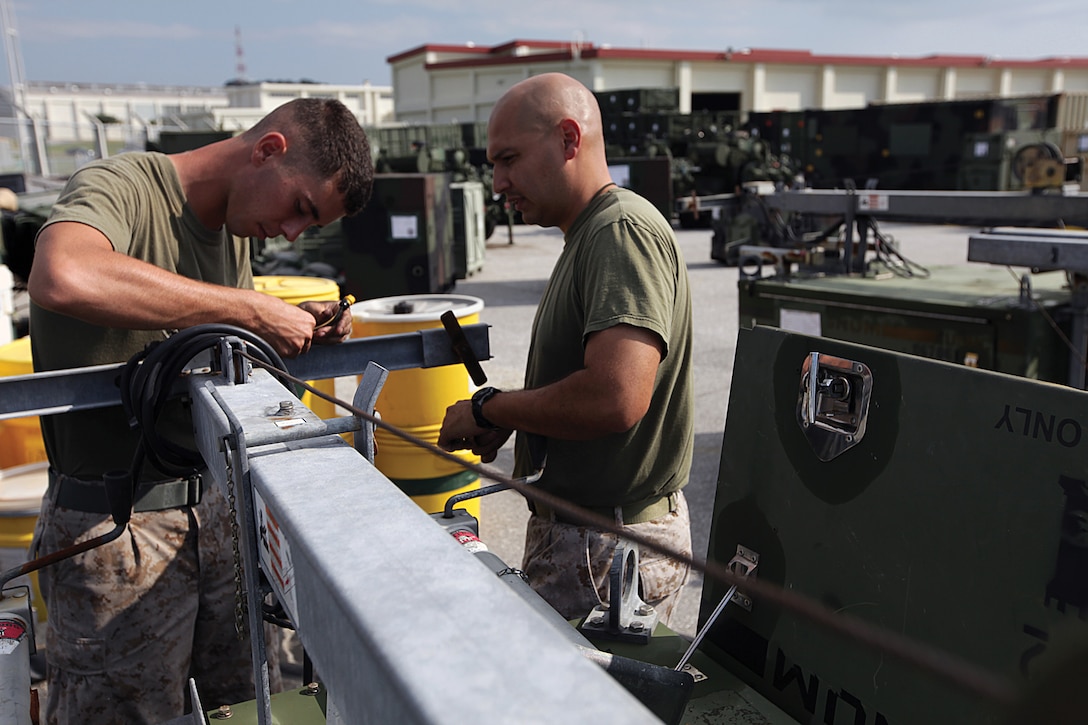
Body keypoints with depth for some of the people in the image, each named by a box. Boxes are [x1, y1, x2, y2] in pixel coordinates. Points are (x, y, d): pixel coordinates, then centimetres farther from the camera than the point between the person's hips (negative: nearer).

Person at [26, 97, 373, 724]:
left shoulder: (232, 227, 9)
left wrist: (301, 329, 1)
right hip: (116, 526, -7)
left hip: (217, 502, 8)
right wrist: (252, 309, -31)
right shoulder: (120, 188, -17)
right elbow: (64, 278, -40)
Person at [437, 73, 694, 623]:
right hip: (574, 527, 10)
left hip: (610, 545, -10)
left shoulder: (622, 232, -18)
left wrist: (486, 408, -16)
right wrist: (507, 420, 6)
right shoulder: (589, 234, 15)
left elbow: (616, 397, -31)